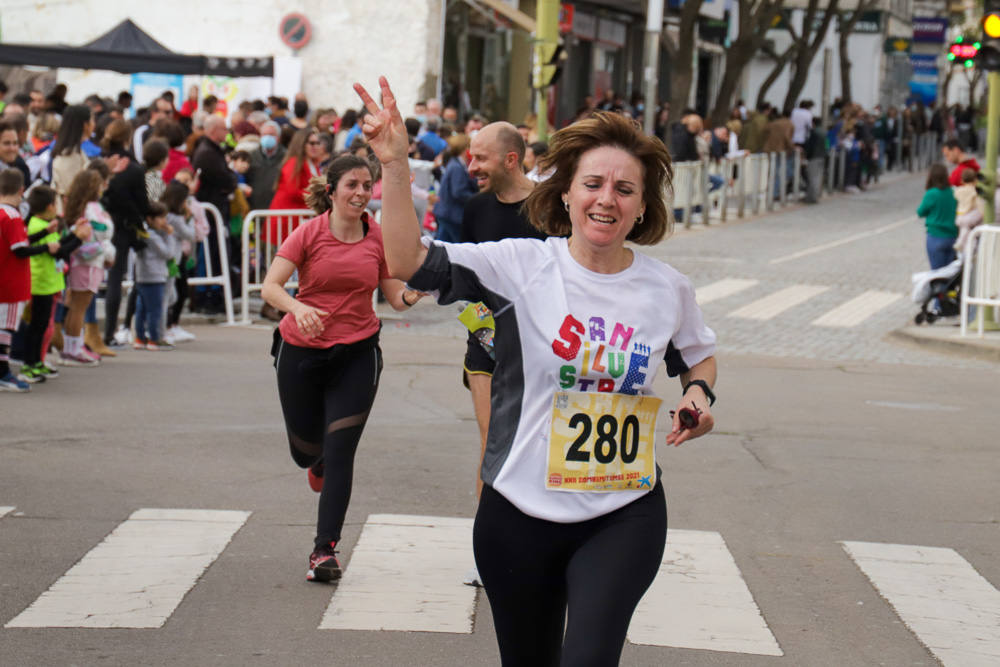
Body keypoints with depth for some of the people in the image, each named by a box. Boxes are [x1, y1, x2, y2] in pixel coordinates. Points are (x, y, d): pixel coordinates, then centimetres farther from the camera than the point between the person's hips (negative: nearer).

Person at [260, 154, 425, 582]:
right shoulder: (310, 232, -8)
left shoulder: (378, 237, -1)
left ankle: (325, 550, -2)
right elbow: (270, 286, -17)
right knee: (304, 451, 13)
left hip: (357, 354, 0)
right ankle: (320, 462, 52)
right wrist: (297, 308, -37)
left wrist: (412, 295, -23)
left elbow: (396, 298, 1)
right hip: (301, 352, 0)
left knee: (339, 453, -8)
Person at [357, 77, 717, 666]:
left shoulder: (668, 289, 0)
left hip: (623, 516, 0)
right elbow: (408, 262, -18)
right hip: (520, 513, 0)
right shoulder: (523, 265, -8)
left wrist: (700, 393, -1)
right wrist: (396, 166, -27)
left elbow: (699, 357, 21)